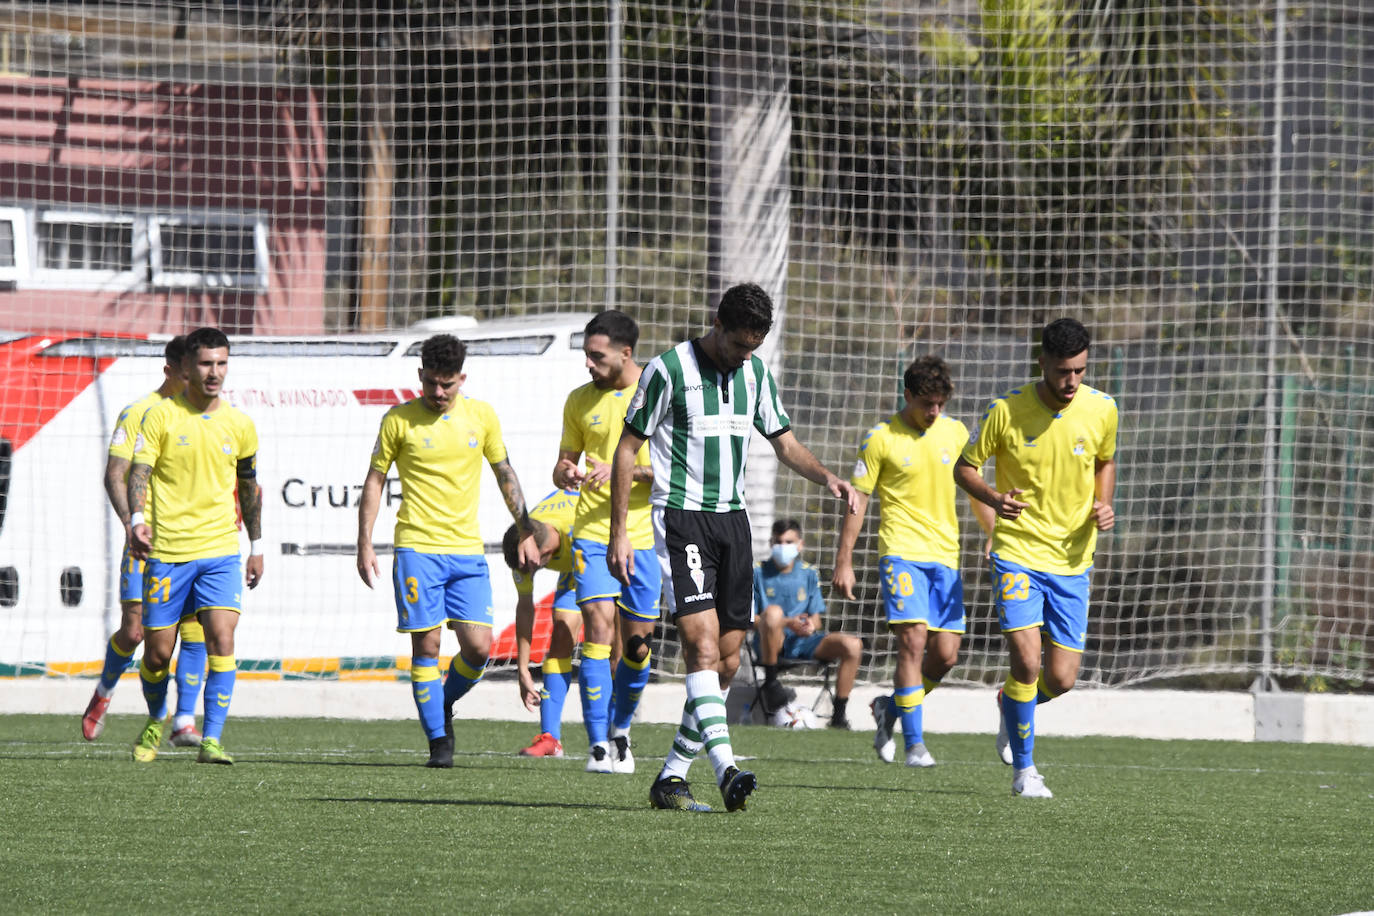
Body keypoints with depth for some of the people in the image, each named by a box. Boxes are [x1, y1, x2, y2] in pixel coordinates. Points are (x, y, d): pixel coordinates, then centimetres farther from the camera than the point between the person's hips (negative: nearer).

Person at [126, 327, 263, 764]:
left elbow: (249, 485, 18)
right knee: (158, 651, 4)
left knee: (222, 639, -16)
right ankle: (155, 721, 34)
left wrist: (256, 546, 21)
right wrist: (136, 521, -29)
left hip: (221, 551, 1)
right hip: (167, 550, -1)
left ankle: (212, 740, -13)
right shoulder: (161, 416, -4)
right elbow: (139, 472, -11)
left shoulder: (239, 424, 6)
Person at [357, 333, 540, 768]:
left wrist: (526, 533, 15)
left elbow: (505, 474, 17)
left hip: (467, 549, 2)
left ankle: (443, 704, 23)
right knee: (426, 646, -6)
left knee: (478, 647, -5)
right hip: (417, 548, -2)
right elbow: (375, 480, 5)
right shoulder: (399, 419, -1)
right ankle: (438, 740, 2)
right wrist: (365, 544, -1)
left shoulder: (481, 415, 6)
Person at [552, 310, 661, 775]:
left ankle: (620, 729, 28)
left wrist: (619, 472, -21)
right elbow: (563, 464, 15)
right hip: (594, 532, 1)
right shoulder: (580, 401, 8)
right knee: (599, 628, -14)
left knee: (637, 644, 4)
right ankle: (598, 745, -14)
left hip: (645, 537, -1)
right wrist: (566, 474, -10)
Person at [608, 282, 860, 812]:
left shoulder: (754, 372, 9)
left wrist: (826, 477, -4)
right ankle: (726, 769, -29)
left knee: (727, 663, 3)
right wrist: (618, 533, -7)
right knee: (704, 646, -19)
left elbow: (785, 444, 17)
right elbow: (628, 448, -4)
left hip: (732, 518, 7)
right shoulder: (668, 369, -9)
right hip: (682, 517, -6)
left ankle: (671, 777, 12)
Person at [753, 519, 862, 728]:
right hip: (771, 642, -4)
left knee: (853, 645, -20)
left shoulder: (808, 573, 14)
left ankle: (839, 714, -12)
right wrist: (788, 623, -16)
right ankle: (770, 683, -24)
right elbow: (750, 619, -3)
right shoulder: (759, 572, 4)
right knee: (773, 611, -39)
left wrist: (811, 625, -12)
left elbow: (816, 619, 14)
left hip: (803, 641, 4)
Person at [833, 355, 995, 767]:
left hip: (945, 555, 4)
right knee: (913, 639, -18)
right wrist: (843, 562, -3)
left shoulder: (955, 432, 8)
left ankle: (890, 709, 25)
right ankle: (915, 744, -13)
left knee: (946, 653, -2)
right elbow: (857, 499, 0)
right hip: (901, 551, -4)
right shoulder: (880, 438, -3)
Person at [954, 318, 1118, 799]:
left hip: (1072, 559, 3)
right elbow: (965, 467, 0)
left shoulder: (1101, 409, -4)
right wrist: (993, 498, -20)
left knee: (1060, 679, 1)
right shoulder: (1007, 411, -12)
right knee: (1026, 658, -17)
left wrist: (1103, 506, -3)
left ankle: (1012, 704, 37)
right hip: (1019, 550, -3)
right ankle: (1024, 770, 1)